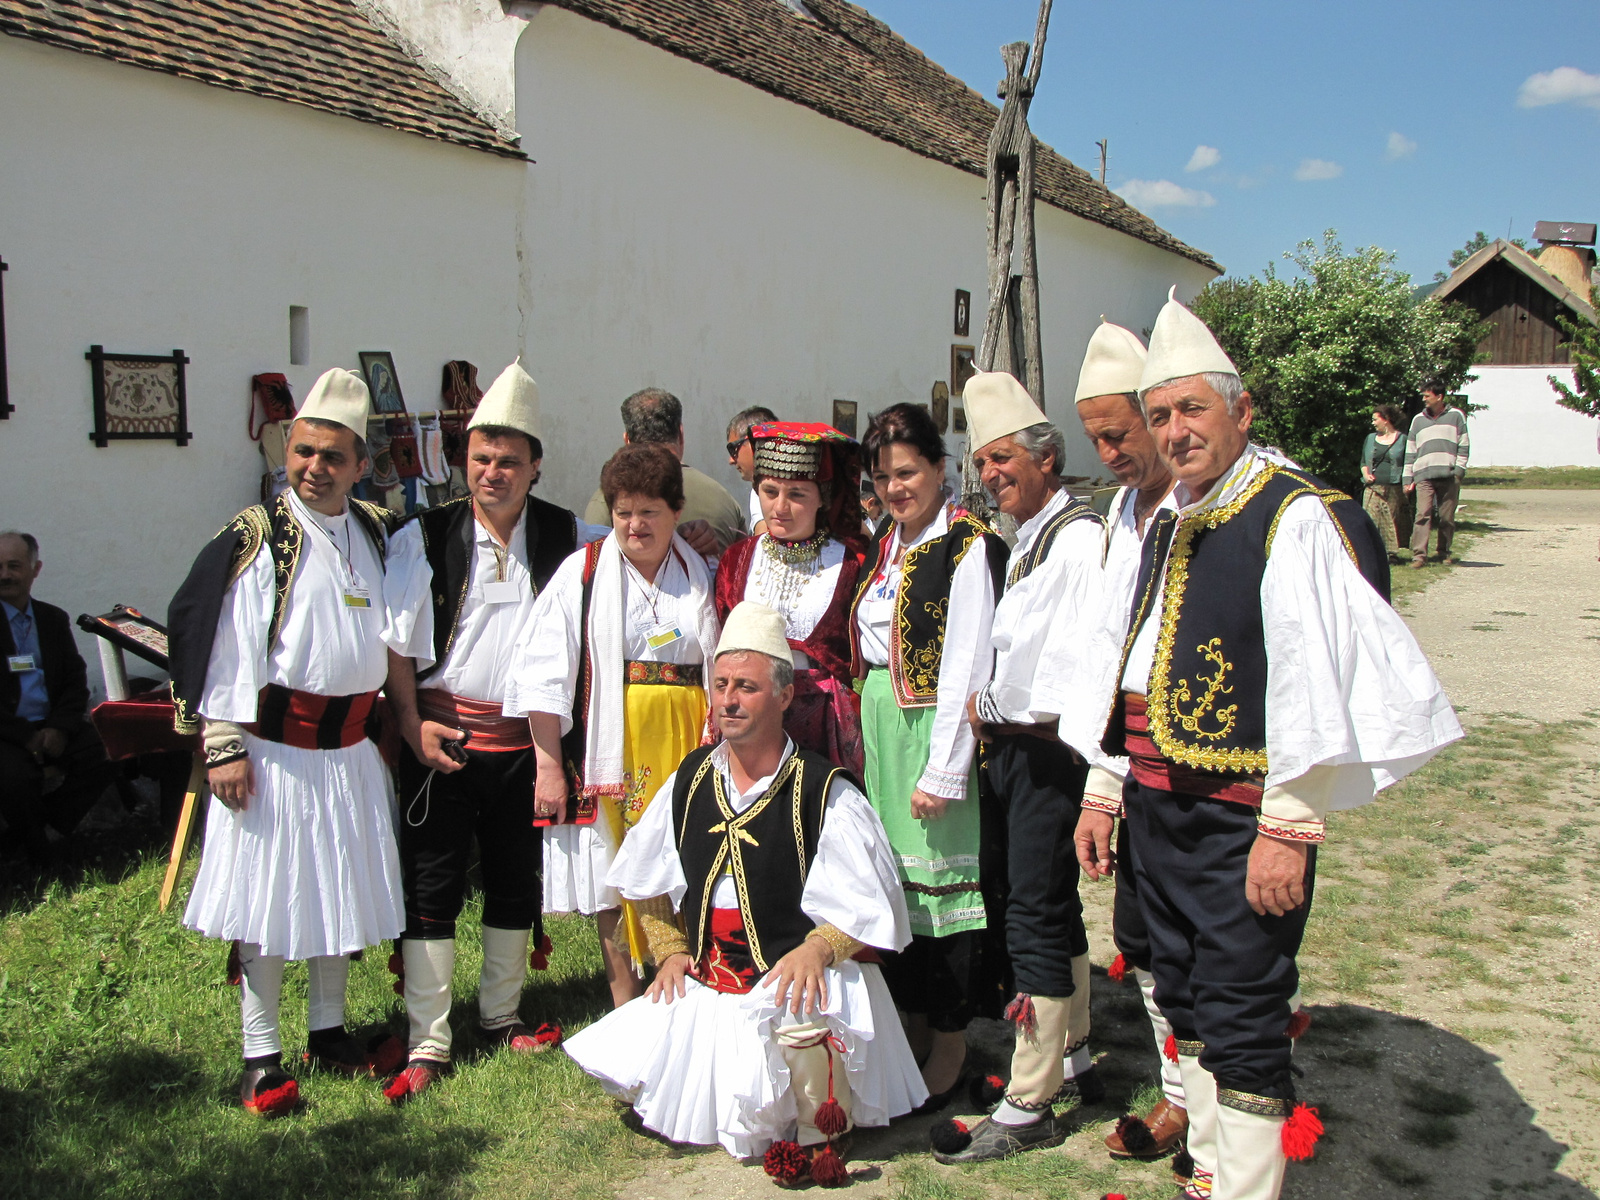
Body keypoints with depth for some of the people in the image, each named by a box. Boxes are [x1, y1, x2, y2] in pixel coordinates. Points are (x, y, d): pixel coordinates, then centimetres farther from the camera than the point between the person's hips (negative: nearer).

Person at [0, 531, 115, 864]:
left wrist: (60, 728, -9)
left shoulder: (55, 620, 14)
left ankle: (31, 826, 0)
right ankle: (38, 854, -4)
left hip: (52, 727, 5)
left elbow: (76, 681, 10)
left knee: (104, 758, -19)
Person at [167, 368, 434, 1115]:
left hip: (349, 750, 5)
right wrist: (224, 747, -13)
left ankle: (329, 1032, 32)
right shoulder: (256, 541, -8)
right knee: (268, 895, 3)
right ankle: (261, 1059, 16)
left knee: (342, 892, 15)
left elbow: (402, 630, 6)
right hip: (275, 745, -5)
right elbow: (224, 646, -10)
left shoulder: (374, 535, 7)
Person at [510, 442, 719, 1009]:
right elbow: (546, 675, -4)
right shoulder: (582, 573, 0)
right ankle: (625, 1016, 17)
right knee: (613, 882, 5)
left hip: (681, 748, 2)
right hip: (609, 747, -1)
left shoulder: (699, 576, 8)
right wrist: (548, 763, -9)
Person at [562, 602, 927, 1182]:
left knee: (804, 1025, -38)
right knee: (626, 1061, -10)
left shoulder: (827, 795, -10)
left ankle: (818, 1131, -7)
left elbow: (872, 913, -8)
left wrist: (817, 948, -25)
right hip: (704, 986, 6)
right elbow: (654, 883, 22)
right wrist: (672, 950, 10)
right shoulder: (690, 781, 7)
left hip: (799, 982, -6)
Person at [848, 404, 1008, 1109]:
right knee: (896, 874, 12)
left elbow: (966, 668, -16)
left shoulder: (967, 546, -11)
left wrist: (943, 770, -18)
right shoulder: (886, 546, 13)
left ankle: (949, 1050, 15)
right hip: (881, 728, 7)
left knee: (939, 878, 1)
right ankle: (913, 1031, 26)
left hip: (935, 729, -7)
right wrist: (869, 736, 10)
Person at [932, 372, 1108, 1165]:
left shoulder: (1077, 537, -15)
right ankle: (1073, 1061, 34)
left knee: (1036, 913, -4)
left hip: (1050, 751, -9)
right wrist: (986, 706, 2)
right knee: (1052, 903, 18)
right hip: (1011, 746, 9)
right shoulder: (1023, 541, 15)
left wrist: (991, 701, -13)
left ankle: (1028, 1107, 6)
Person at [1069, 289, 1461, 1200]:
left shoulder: (1298, 519, -13)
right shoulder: (1169, 528, 13)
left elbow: (1316, 683, -19)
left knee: (1240, 1026, -1)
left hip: (1241, 819, -8)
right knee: (1186, 1004, 18)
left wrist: (1289, 830, -21)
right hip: (1157, 808, 8)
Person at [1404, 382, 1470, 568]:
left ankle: (1444, 553, 15)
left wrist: (1459, 469, -4)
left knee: (1447, 517, 3)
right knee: (1422, 514, -11)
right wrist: (1408, 479, 11)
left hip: (1449, 475, -1)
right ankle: (1419, 555, -16)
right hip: (1424, 475, 1)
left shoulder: (1456, 416, 10)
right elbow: (1410, 451, 17)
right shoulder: (1418, 420, 17)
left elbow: (1463, 445, 7)